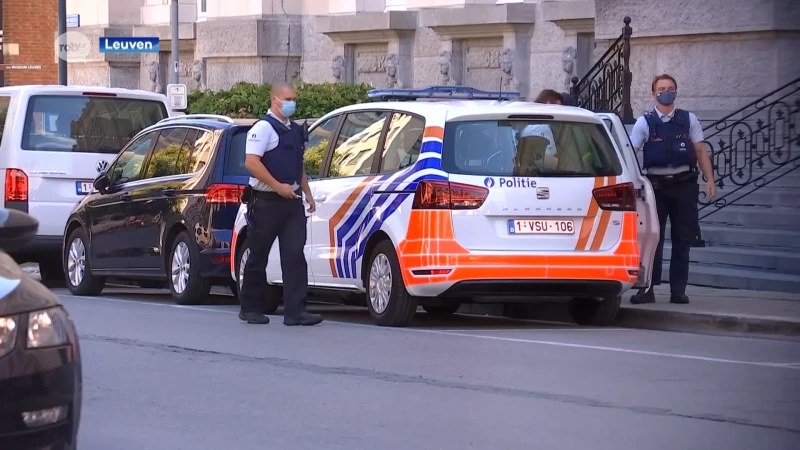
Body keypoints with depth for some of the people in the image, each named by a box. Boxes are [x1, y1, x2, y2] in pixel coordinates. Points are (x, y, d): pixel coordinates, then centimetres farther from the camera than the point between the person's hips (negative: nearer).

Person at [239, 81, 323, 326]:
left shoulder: (295, 130, 17)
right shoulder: (263, 127, -9)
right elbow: (251, 162, -19)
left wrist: (307, 193, 17)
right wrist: (278, 186, -20)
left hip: (292, 201, 7)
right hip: (266, 202, -7)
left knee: (295, 255, -4)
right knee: (259, 256, 4)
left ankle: (295, 311, -9)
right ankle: (251, 308, 15)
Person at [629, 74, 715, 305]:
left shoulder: (689, 120, 7)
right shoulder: (644, 122, 2)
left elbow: (701, 151, 7)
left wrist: (709, 180, 0)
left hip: (684, 185, 1)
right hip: (657, 185, -1)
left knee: (683, 241, 5)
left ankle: (678, 290, 11)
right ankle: (647, 288, 3)